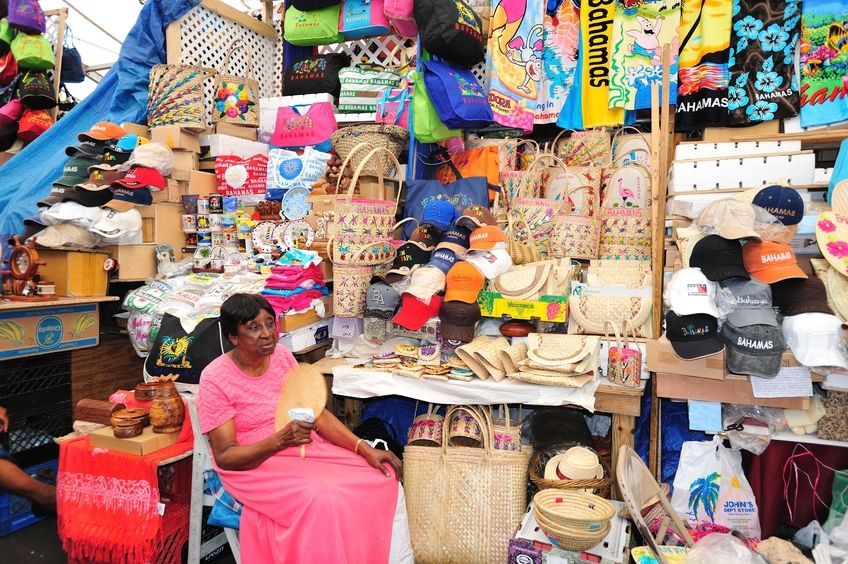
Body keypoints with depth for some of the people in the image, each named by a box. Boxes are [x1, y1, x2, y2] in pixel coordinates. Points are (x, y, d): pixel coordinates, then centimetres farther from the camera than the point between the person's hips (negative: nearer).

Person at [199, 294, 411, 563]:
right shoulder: (215, 379, -14)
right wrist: (280, 440, -32)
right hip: (254, 466, -5)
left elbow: (317, 413, 3)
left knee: (384, 478, -12)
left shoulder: (282, 356, 1)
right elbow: (225, 457, -15)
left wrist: (364, 448, -9)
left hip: (305, 448, 6)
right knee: (324, 502, -33)